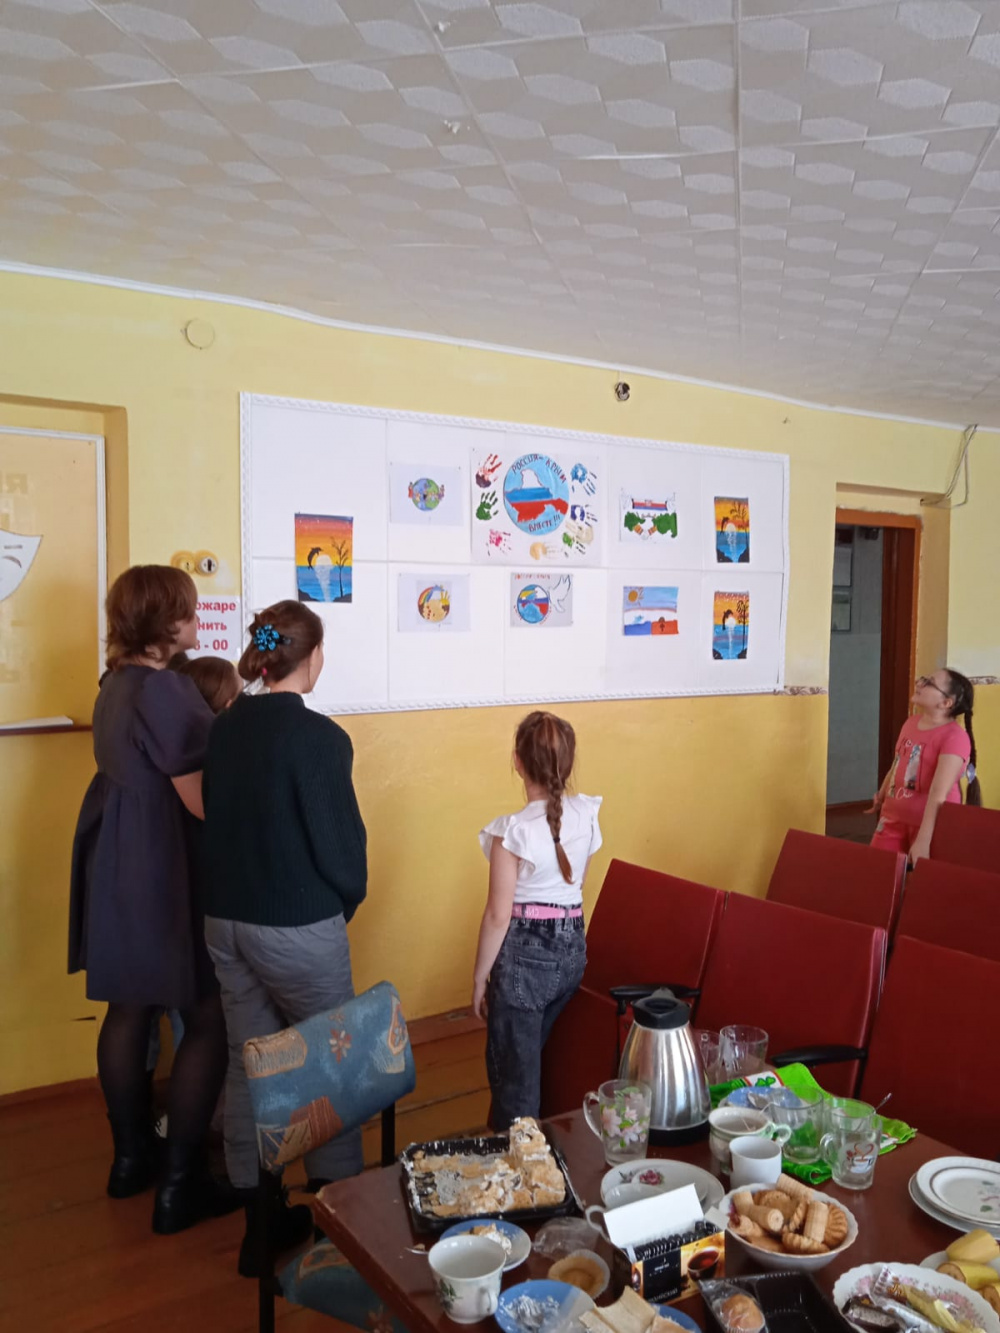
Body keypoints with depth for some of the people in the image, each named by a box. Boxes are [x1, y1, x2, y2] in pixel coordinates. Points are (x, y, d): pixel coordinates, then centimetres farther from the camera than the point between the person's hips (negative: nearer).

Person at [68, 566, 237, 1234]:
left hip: (118, 863, 10)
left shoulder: (118, 681, 7)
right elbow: (200, 801, -22)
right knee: (210, 1018, 2)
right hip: (163, 870, -10)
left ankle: (132, 1156, 34)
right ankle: (180, 1186, 11)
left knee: (130, 1006, 19)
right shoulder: (166, 691, -22)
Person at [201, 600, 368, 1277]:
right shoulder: (319, 737, -19)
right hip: (299, 927, -6)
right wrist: (349, 899, 4)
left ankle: (261, 1222, 30)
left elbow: (214, 817, 8)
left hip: (225, 920, 7)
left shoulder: (224, 728, 1)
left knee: (248, 1065, 16)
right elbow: (340, 837, -15)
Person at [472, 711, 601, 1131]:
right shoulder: (586, 815, -4)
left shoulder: (513, 829, -21)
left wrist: (479, 977, -6)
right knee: (529, 1057, 26)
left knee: (514, 1071, 11)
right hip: (572, 948, 7)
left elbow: (498, 915, -16)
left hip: (525, 953, -7)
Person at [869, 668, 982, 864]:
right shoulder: (910, 723, 5)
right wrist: (880, 799, 30)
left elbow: (939, 793, -27)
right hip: (893, 818, 6)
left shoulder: (954, 737, -18)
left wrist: (923, 841, -33)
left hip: (929, 826, -6)